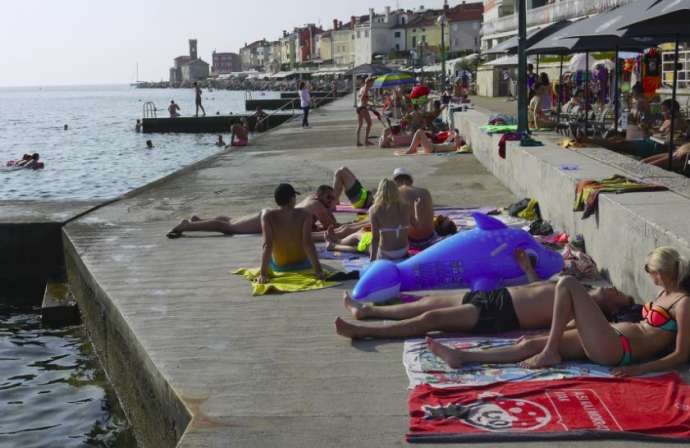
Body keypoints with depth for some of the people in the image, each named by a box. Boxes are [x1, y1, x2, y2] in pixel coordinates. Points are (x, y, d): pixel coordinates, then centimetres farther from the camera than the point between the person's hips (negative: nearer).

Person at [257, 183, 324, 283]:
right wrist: (318, 270, -24)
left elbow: (267, 245, -24)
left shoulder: (267, 215, -19)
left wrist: (263, 273, -24)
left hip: (278, 267, 0)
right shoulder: (305, 215, -19)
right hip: (303, 265, 0)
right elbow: (307, 243, -25)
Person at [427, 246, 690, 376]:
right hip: (607, 341, 9)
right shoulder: (665, 294, 21)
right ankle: (461, 357, -2)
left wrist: (639, 368, -22)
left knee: (567, 284, -15)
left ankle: (549, 354, -11)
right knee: (531, 344, 0)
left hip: (613, 350, -9)